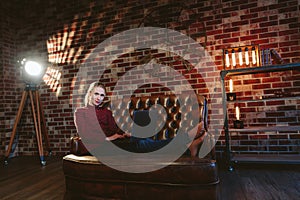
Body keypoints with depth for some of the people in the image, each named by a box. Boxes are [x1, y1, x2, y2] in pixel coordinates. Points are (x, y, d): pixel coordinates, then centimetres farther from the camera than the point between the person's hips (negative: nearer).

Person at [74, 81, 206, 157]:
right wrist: (107, 138, -13)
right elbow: (84, 134, -4)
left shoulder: (106, 111, 24)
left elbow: (115, 129, 16)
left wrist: (123, 133, -7)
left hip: (113, 139, 5)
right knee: (139, 144, -32)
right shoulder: (81, 112, 10)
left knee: (144, 142, -26)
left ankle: (188, 146, -44)